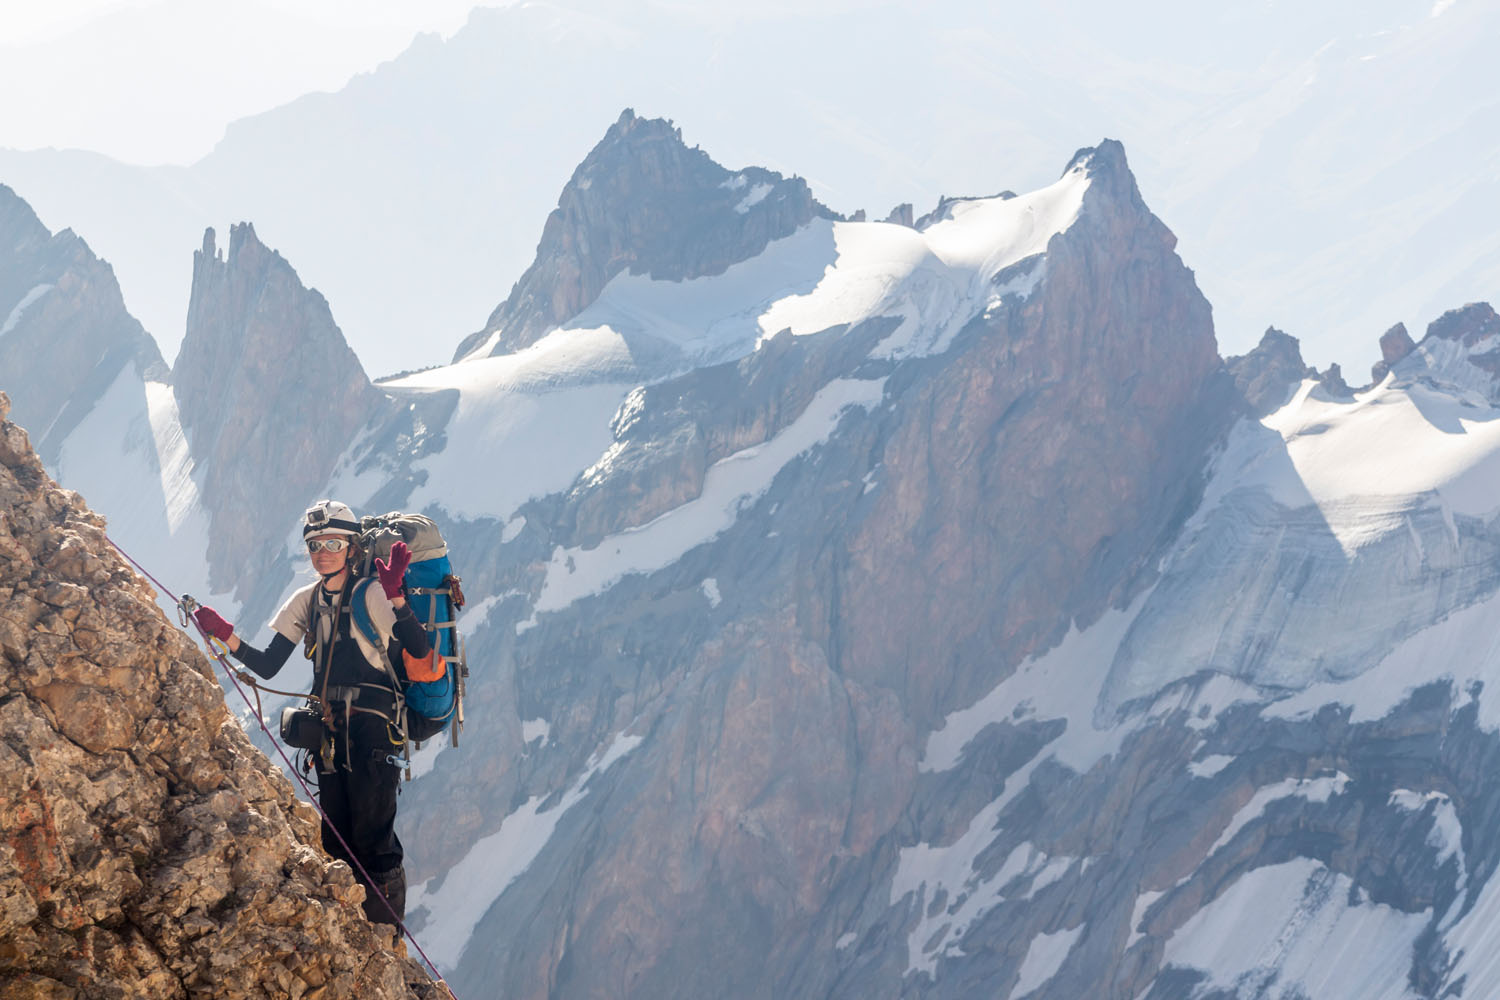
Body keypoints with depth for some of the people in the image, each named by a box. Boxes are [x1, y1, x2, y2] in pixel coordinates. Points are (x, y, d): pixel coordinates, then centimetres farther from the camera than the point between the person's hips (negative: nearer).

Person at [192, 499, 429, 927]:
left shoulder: (373, 595, -6)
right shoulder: (306, 602, 10)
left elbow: (420, 650, -19)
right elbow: (267, 666, 7)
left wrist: (395, 596, -32)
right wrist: (226, 637, -7)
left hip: (372, 727, -6)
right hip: (328, 727, 6)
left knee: (372, 839, -9)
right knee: (336, 839, 8)